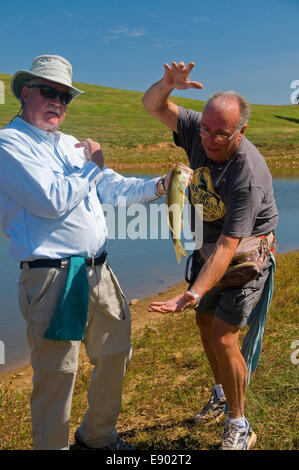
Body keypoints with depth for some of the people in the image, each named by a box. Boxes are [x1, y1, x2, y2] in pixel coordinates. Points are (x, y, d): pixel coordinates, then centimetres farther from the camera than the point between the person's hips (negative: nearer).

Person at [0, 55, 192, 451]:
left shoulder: (72, 145, 18)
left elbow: (111, 188, 17)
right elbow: (53, 201, -20)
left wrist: (157, 186, 2)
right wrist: (90, 164, -6)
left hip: (99, 272, 9)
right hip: (54, 279, -8)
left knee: (115, 355, 19)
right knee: (56, 376, 0)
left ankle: (97, 436, 40)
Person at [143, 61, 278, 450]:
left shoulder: (249, 176, -34)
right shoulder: (199, 130, -16)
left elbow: (228, 246, -36)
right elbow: (153, 106, -13)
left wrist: (193, 293, -45)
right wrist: (168, 83, -36)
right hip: (209, 248, 7)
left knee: (223, 337, -11)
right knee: (205, 322, 18)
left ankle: (239, 426, 10)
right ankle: (222, 394, 43)